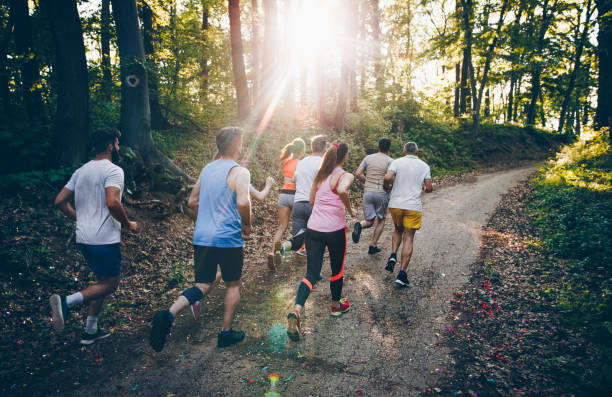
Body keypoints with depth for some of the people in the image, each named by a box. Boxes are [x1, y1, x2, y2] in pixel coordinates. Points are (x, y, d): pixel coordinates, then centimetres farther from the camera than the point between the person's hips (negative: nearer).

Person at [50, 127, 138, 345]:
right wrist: (128, 224, -12)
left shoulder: (81, 171, 12)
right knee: (110, 284, 6)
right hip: (105, 239, -9)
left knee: (103, 281, 19)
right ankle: (67, 302, -11)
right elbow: (112, 203, -27)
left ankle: (91, 331, 23)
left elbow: (60, 201, 12)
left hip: (83, 237, 9)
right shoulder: (113, 170, -13)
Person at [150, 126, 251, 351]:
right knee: (233, 285, 15)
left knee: (203, 286, 12)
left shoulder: (207, 169, 12)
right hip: (228, 239, -5)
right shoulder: (239, 172, -10)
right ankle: (226, 333, 23)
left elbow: (192, 201, 17)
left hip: (201, 238, 6)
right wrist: (247, 225, -8)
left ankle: (168, 315, -10)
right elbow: (243, 202, -26)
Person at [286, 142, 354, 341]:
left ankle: (296, 311, -15)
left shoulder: (319, 174, 10)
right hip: (335, 229, -4)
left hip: (313, 228, 5)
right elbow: (342, 191, -31)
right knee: (337, 269, 19)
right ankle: (336, 305, 39)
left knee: (311, 273, 4)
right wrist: (350, 208, -14)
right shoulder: (346, 175, -8)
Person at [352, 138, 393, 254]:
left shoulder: (368, 158, 6)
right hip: (382, 193, -3)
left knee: (370, 221, 11)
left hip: (368, 192, 3)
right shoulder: (390, 161, -4)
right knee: (381, 220, 17)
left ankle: (360, 225, -23)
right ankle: (373, 246, 15)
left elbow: (358, 173, 1)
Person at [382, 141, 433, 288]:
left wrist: (387, 187, 5)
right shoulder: (424, 166, 5)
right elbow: (429, 188, 2)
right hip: (413, 206, -1)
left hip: (395, 204, 1)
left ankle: (393, 255, 3)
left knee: (398, 230, 25)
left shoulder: (397, 162, 1)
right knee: (408, 238, 3)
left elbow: (388, 178, -16)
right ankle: (402, 273, -2)